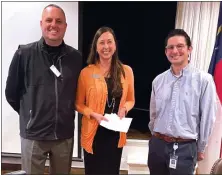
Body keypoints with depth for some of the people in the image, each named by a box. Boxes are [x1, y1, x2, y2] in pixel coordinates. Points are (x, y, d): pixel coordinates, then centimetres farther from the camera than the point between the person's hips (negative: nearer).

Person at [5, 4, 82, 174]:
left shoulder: (76, 57, -2)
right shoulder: (24, 54, -8)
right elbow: (11, 93, 1)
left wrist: (67, 114, 9)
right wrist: (30, 114, 8)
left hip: (65, 134, 2)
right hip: (33, 134, -2)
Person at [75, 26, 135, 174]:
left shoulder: (126, 71, -1)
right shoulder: (86, 72, -8)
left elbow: (130, 100, 9)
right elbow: (79, 104, -1)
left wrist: (124, 108, -11)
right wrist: (94, 114, -17)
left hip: (116, 132, 2)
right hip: (93, 132, -2)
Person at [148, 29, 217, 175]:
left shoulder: (204, 80, -11)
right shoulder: (158, 80, 3)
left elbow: (207, 118, -5)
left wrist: (200, 148, 3)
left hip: (185, 147, -4)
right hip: (157, 144, 4)